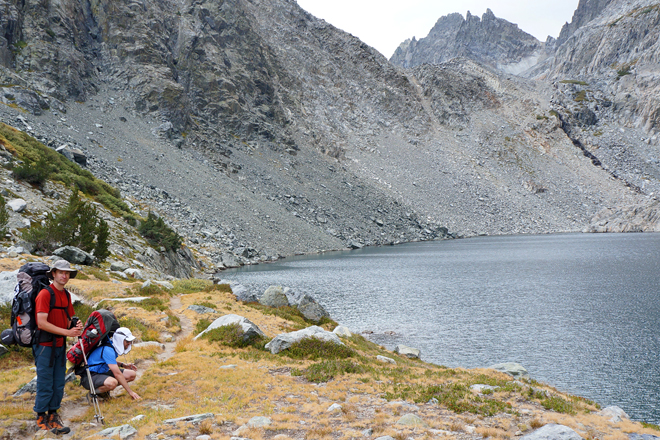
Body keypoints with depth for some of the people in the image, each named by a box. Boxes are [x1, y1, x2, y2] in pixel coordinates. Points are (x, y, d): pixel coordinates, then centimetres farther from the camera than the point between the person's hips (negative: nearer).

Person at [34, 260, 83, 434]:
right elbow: (41, 323, -20)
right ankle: (41, 417, 15)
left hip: (60, 345, 7)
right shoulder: (45, 294, -13)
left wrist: (75, 326, -4)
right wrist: (67, 332, -22)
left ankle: (53, 416, 21)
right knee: (45, 385, 0)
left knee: (59, 384, 11)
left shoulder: (66, 295, 12)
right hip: (45, 345, -7)